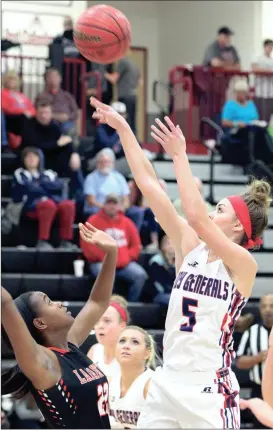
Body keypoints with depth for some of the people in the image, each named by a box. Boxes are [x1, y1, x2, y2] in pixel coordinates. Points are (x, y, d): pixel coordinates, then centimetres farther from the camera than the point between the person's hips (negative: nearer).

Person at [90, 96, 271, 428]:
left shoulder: (243, 263, -9)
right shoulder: (190, 247, 8)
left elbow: (196, 217, -25)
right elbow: (149, 184, 6)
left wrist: (179, 155, -20)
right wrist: (123, 129, 4)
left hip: (209, 389, -6)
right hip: (167, 383, 6)